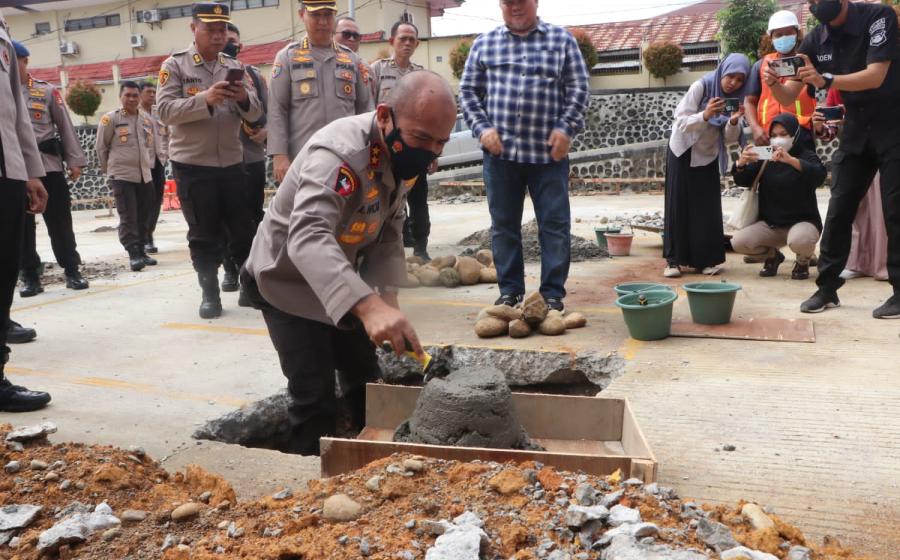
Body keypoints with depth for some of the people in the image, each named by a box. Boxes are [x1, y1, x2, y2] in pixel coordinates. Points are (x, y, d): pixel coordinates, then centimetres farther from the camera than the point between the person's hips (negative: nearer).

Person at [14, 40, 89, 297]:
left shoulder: (47, 91, 5)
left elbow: (65, 126, 5)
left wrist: (74, 161, -1)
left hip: (48, 165, -1)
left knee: (60, 222, 2)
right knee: (21, 225, 5)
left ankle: (72, 271, 11)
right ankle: (30, 277, 13)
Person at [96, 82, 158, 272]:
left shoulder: (147, 119, 9)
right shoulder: (110, 119, -5)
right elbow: (101, 147, 2)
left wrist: (148, 164, 14)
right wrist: (109, 170, 6)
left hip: (145, 175, 5)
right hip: (121, 176, -5)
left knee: (144, 216, 8)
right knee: (128, 217, -8)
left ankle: (141, 251, 18)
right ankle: (133, 254, -7)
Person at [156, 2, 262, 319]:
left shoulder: (234, 67, 9)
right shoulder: (175, 65, -1)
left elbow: (254, 115, 5)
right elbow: (165, 111, -13)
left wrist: (244, 98, -18)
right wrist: (204, 98, -26)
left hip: (232, 164, 3)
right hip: (192, 166, -3)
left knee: (243, 230, 7)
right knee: (204, 234, 5)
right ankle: (210, 294, 15)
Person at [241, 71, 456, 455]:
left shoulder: (403, 153, -9)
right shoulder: (339, 153, -36)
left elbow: (389, 232, -1)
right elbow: (308, 239, -51)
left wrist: (387, 295, -18)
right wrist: (369, 306, -65)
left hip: (340, 283, 8)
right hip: (286, 283, -7)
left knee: (366, 383, 14)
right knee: (315, 397, -12)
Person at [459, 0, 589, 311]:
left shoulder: (562, 39, 8)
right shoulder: (484, 43, 11)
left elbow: (578, 88, 4)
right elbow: (468, 91, 11)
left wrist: (566, 128, -8)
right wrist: (482, 127, -3)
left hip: (548, 151, -1)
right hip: (500, 150, 1)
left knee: (555, 224, 0)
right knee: (504, 224, 7)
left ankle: (553, 292, 9)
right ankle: (510, 290, 18)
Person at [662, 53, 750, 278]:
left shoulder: (734, 99, -4)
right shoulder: (700, 87, -16)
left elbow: (729, 139, -7)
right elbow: (681, 122, -22)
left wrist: (734, 122, -27)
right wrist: (705, 115, -39)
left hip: (707, 157, 4)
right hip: (683, 154, -4)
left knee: (708, 208, -3)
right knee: (678, 206, -5)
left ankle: (704, 259, 3)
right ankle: (673, 259, -2)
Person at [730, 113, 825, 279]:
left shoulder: (807, 155, -4)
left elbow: (819, 175, -26)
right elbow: (742, 181, -2)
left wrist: (790, 160, -42)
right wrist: (741, 163, -26)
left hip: (802, 220, -3)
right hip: (770, 223, 4)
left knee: (799, 241, -38)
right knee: (738, 242, -20)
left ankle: (803, 261, 2)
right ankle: (772, 255, 12)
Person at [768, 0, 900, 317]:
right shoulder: (814, 41, -2)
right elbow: (788, 98, -4)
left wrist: (825, 80, -40)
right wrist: (774, 84, -27)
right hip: (855, 129, 5)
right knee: (838, 210, 0)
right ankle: (827, 288, 6)